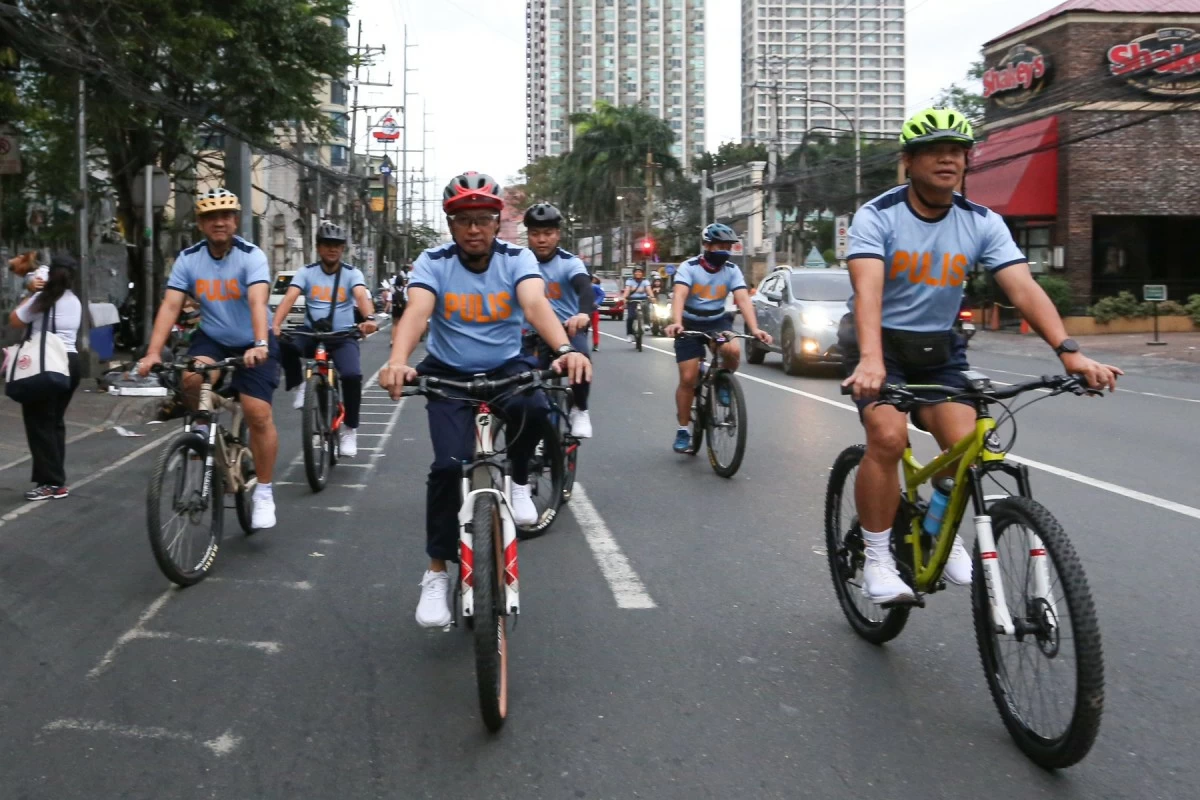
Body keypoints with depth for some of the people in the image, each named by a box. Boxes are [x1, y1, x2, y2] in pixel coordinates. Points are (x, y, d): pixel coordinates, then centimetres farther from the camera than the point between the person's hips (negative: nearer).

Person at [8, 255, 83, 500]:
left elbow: (14, 321, 0)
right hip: (71, 362, 7)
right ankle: (56, 480, 15)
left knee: (39, 423, -1)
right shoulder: (75, 301, 12)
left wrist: (32, 294, 5)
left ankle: (52, 483, -3)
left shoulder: (42, 298, -9)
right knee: (55, 421, 15)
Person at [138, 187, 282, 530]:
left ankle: (264, 493, 2)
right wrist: (153, 352, -29)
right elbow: (170, 306, -17)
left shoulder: (251, 256, -19)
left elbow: (257, 302, -34)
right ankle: (204, 427, 3)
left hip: (251, 342, -2)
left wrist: (260, 345, -50)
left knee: (258, 414, -13)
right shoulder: (188, 258, -9)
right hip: (211, 338, 3)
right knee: (191, 378, -30)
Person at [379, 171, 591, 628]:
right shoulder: (433, 262, -10)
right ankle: (437, 573, -4)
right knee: (449, 464, -19)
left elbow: (535, 304, -28)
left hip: (506, 367, 0)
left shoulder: (517, 259, -9)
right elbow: (417, 312, -28)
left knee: (534, 406, -34)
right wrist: (398, 361, -49)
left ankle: (518, 480, -2)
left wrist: (565, 350, -49)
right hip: (449, 373, 0)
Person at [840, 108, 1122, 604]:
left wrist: (1068, 351, -32)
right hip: (882, 345, -3)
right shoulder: (877, 216, -15)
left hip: (939, 350, 3)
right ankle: (877, 559, -10)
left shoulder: (982, 223, -5)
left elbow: (1024, 288, -17)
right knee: (888, 437, -26)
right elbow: (868, 289, -31)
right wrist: (870, 360, -48)